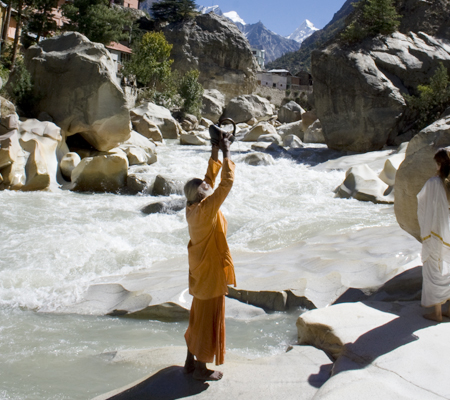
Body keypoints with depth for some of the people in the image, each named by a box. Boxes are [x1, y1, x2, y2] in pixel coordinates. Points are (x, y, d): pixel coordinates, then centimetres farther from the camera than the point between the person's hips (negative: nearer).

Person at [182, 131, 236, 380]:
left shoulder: (193, 208, 0)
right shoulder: (206, 209, -24)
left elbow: (210, 177, 10)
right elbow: (226, 182, -26)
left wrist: (215, 152, 7)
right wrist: (226, 154, -17)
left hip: (199, 270, 9)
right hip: (211, 271, -9)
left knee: (197, 317, 19)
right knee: (208, 319, 3)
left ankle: (191, 361, 31)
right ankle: (201, 368, 16)